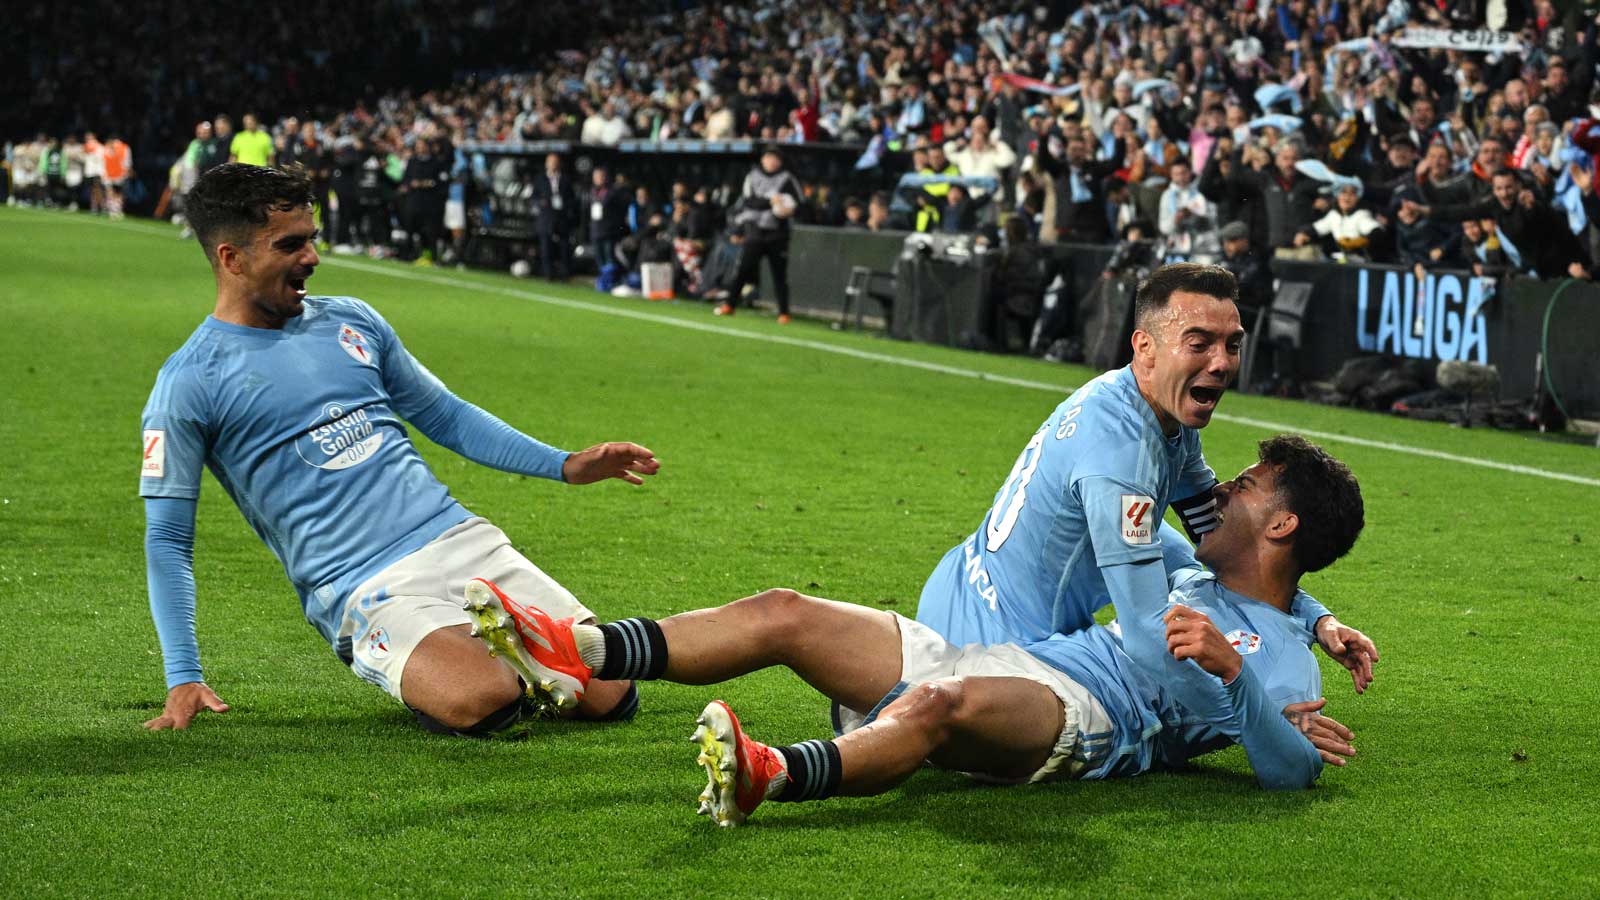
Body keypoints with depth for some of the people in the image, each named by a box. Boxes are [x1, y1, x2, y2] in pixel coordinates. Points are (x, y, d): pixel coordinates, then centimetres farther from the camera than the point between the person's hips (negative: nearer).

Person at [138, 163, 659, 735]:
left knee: (609, 693, -8)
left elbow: (446, 416, 24)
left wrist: (563, 465, 13)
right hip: (363, 594, -5)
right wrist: (182, 678, -10)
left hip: (461, 539, 5)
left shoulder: (352, 321, 14)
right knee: (480, 701, -33)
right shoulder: (188, 383, -2)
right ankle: (415, 677, 1)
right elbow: (167, 539, -1)